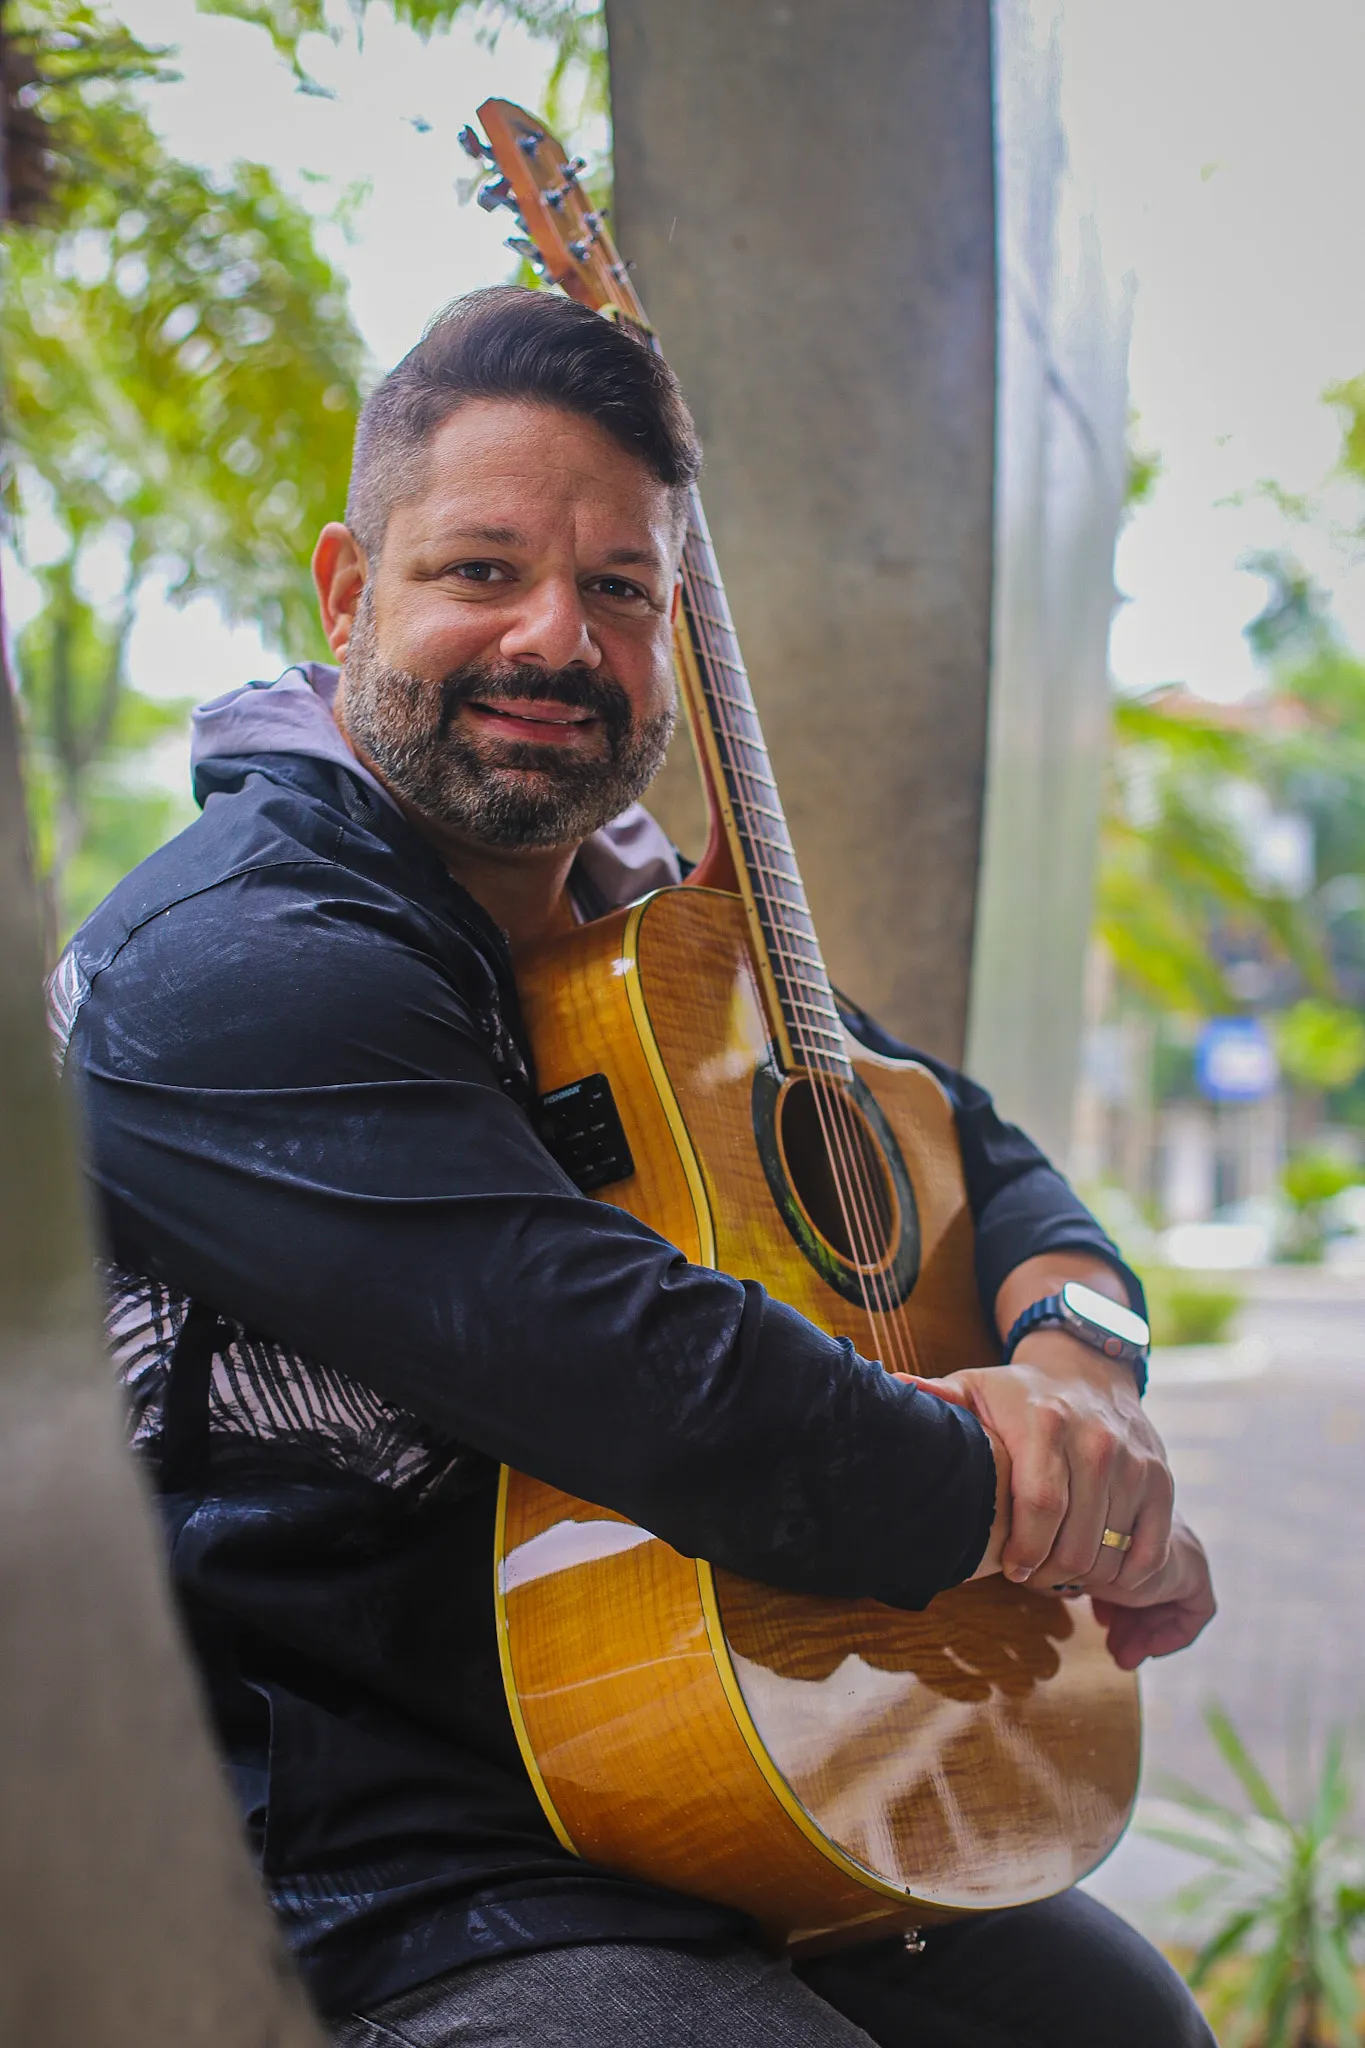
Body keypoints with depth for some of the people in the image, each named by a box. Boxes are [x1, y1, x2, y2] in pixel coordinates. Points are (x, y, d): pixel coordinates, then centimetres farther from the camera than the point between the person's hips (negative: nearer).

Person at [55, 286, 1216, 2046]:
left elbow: (974, 1151, 13)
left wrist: (1078, 1360, -11)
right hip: (373, 1900, -9)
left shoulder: (651, 924, 8)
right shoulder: (232, 972, -22)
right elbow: (671, 1394, -31)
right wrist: (1059, 1510, -15)